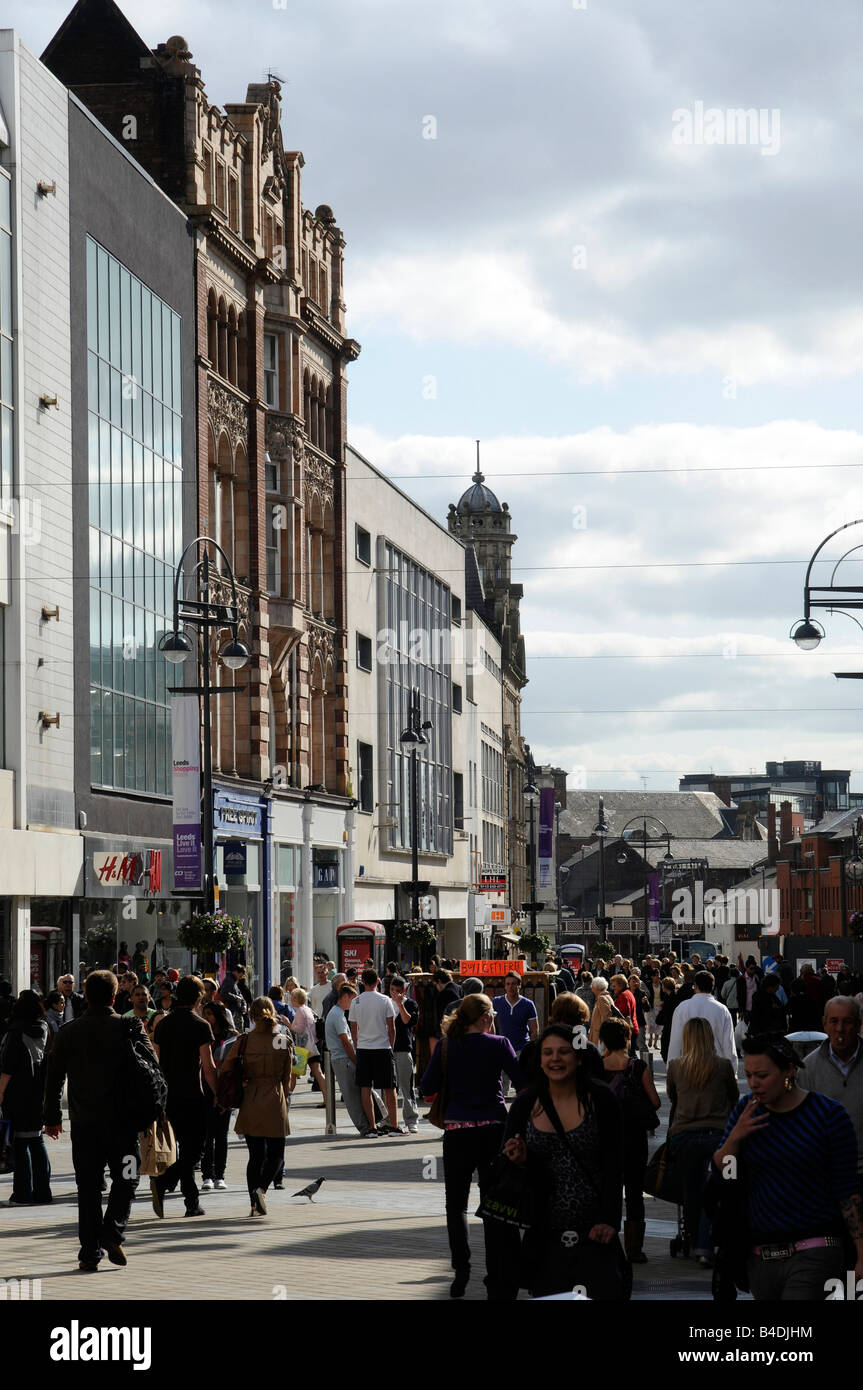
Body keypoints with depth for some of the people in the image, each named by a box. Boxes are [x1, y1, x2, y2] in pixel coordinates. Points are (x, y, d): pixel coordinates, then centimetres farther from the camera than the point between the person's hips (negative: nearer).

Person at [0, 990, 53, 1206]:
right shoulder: (44, 1030, 5)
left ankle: (23, 1194, -2)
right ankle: (42, 1191, 14)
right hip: (40, 1093, 6)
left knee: (21, 1142, -2)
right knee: (37, 1140, 13)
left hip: (20, 1095, -6)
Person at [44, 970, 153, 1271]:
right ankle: (113, 1232, -8)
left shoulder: (68, 1032, 1)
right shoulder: (130, 1028, -5)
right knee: (125, 1179, 12)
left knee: (88, 1187, 7)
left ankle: (90, 1252, 4)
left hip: (83, 1122, 2)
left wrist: (52, 1117, 13)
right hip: (122, 1121, -2)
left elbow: (53, 1077, 5)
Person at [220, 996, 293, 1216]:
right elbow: (287, 1077, 4)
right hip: (274, 1102, -2)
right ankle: (261, 1188, -17)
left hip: (250, 1101, 2)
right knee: (276, 1153, 8)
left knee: (255, 1155, 11)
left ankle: (255, 1203, 6)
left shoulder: (244, 1041, -4)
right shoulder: (284, 1041, -4)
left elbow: (225, 1068, -1)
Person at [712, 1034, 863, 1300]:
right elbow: (720, 1175, 9)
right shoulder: (746, 1110, 8)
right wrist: (735, 1136, -9)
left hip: (814, 1256, -6)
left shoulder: (829, 1115, -6)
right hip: (760, 1256, 6)